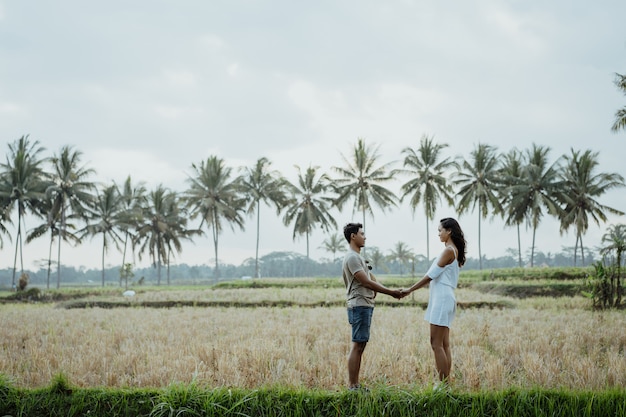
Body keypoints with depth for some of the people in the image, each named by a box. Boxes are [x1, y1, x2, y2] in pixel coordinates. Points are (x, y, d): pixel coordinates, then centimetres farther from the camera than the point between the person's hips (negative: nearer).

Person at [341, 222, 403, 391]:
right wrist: (391, 292, -12)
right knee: (357, 346, -9)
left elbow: (371, 279, 20)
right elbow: (366, 282, -17)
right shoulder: (352, 257, -14)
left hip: (365, 306, 10)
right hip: (359, 306, -10)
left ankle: (355, 385, 13)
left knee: (360, 346, 10)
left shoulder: (358, 257, 20)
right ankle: (352, 387, -9)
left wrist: (391, 292, 8)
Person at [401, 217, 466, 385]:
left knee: (436, 344, -9)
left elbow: (431, 275, -13)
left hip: (442, 299, -10)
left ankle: (443, 384, -10)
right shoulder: (454, 250, 17)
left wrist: (409, 290, -8)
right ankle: (446, 382, 9)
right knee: (444, 345, 8)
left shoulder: (449, 250, -12)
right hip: (443, 298, 10)